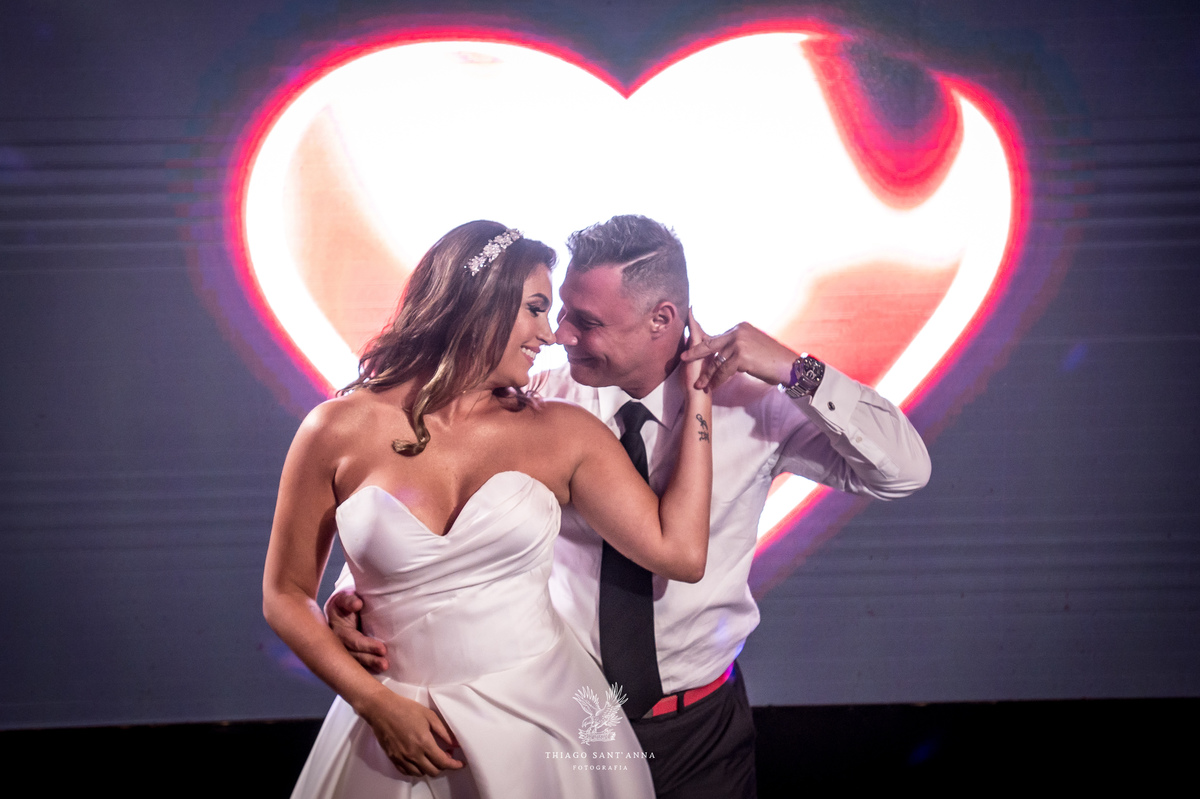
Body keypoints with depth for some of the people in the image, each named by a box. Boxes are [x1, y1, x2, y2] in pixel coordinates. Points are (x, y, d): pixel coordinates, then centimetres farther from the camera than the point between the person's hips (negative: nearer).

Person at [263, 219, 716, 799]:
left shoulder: (561, 433, -2)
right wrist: (377, 705, -10)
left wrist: (697, 398, -4)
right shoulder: (340, 430, -6)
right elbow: (286, 595, 1)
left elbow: (681, 552, -9)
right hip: (402, 731, -1)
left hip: (546, 722, 2)